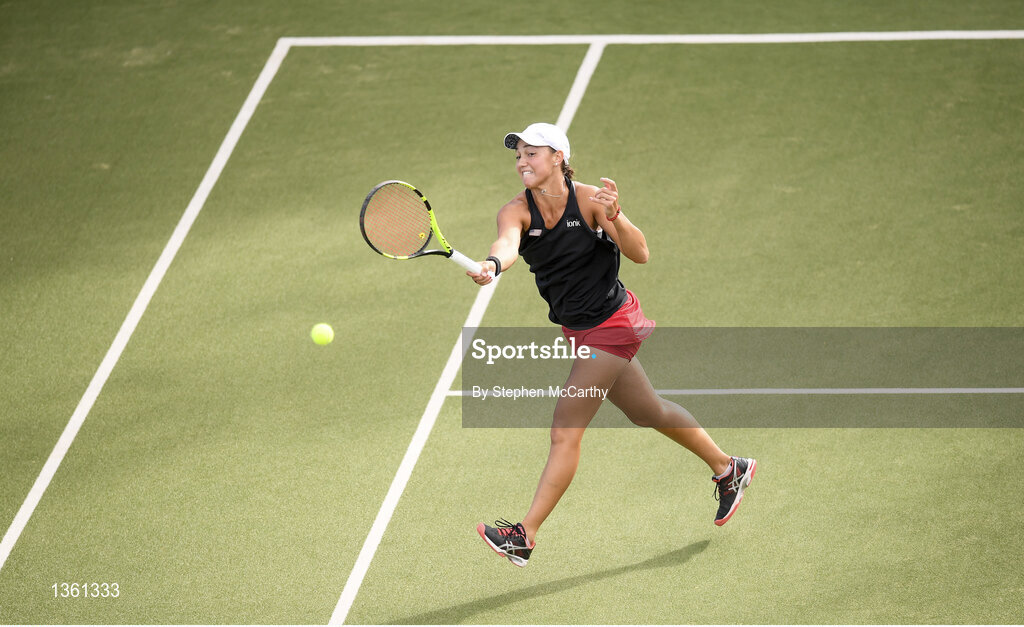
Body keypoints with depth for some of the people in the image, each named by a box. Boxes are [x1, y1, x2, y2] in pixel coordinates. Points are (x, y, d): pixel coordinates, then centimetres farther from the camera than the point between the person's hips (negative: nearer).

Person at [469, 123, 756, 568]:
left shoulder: (589, 200, -19)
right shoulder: (518, 210, -9)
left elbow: (640, 254, -24)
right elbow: (507, 243, -32)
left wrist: (614, 217, -43)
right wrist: (493, 264, -55)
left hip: (611, 322, -7)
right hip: (578, 328, 7)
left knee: (565, 430, -11)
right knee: (648, 413, 22)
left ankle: (526, 534, -8)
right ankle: (727, 469, 44)